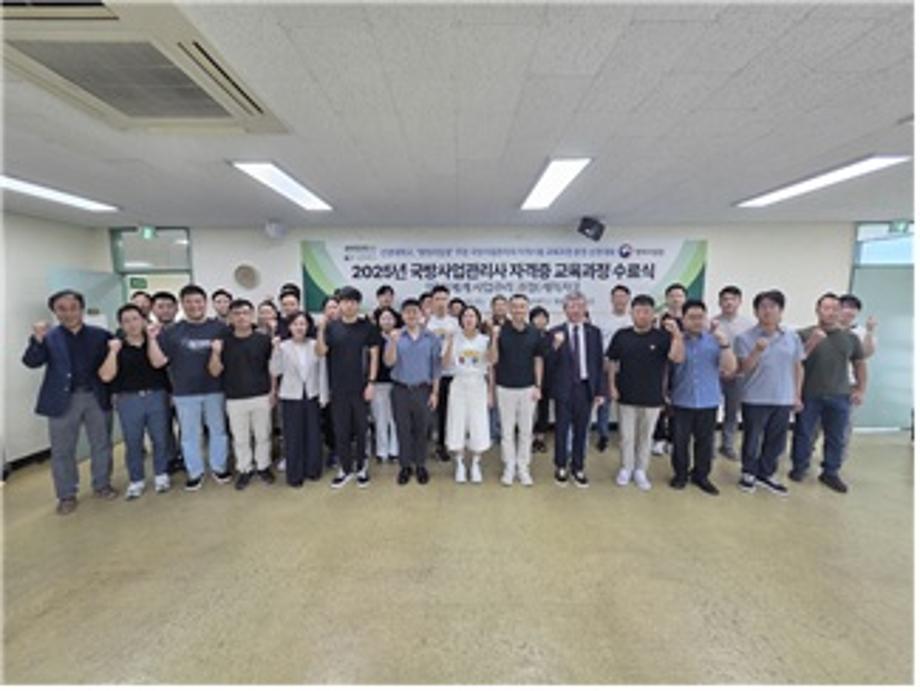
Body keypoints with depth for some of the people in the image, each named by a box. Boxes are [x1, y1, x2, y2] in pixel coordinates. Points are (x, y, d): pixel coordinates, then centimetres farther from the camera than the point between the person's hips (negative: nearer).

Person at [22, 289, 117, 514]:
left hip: (96, 397, 1)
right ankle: (66, 496, 21)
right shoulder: (48, 337, 1)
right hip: (63, 400, 0)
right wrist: (38, 339, -26)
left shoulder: (100, 335, 2)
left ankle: (102, 485, 27)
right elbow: (31, 362, -10)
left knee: (101, 445, 11)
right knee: (62, 451, 8)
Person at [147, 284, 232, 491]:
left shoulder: (220, 328, -1)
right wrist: (152, 339, -13)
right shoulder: (171, 331, 1)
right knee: (189, 434, 12)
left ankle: (219, 467, 29)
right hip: (185, 392, 1)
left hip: (215, 389, 0)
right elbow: (157, 361, -3)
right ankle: (194, 472, 27)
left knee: (218, 430, 12)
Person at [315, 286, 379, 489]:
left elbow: (374, 355, -1)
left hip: (361, 387, -1)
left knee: (361, 430, 10)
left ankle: (361, 467, 25)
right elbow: (320, 353, -6)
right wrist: (321, 329, -19)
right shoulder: (331, 326, 2)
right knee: (341, 430, 8)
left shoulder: (367, 326, 0)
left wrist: (371, 382, -7)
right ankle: (345, 469, 23)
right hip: (338, 388, 1)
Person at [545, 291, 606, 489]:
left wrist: (600, 390, 2)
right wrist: (555, 346, -23)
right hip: (564, 388, -2)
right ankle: (561, 467, 27)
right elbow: (549, 364, -6)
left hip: (586, 387, 2)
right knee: (562, 430, 10)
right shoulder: (554, 333, -4)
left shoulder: (594, 332, 4)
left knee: (581, 430, 11)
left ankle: (578, 469, 26)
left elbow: (599, 363, 5)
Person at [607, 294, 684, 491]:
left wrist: (677, 334, -31)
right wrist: (612, 386, -3)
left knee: (646, 436, 13)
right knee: (626, 436, 10)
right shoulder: (621, 335, -1)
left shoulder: (662, 336, -5)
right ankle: (626, 469, 26)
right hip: (626, 396, 0)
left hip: (652, 398, 0)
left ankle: (641, 471, 27)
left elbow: (678, 358, -19)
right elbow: (612, 362, 4)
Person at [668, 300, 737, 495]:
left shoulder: (715, 340, -1)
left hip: (709, 401, 2)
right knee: (680, 440, 9)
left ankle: (701, 475, 29)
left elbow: (730, 367, -9)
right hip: (682, 400, -1)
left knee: (705, 441, 12)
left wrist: (724, 343, -18)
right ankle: (680, 474, 26)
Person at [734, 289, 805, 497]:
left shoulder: (793, 337, 3)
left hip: (783, 400, 4)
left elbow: (798, 367, 10)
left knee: (776, 441, 13)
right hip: (755, 400, -3)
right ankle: (748, 473, 26)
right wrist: (757, 351, -26)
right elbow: (744, 369, -11)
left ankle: (765, 475, 29)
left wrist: (797, 395, 9)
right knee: (752, 439, 9)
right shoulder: (745, 337, -8)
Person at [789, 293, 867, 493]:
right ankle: (799, 467, 21)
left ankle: (830, 472, 24)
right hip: (809, 395, -3)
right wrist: (812, 343, -21)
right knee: (803, 434, 6)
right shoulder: (804, 334, -5)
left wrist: (861, 389, 10)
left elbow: (859, 363, 14)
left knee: (836, 438, 10)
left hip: (839, 397, 3)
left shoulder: (851, 337, 6)